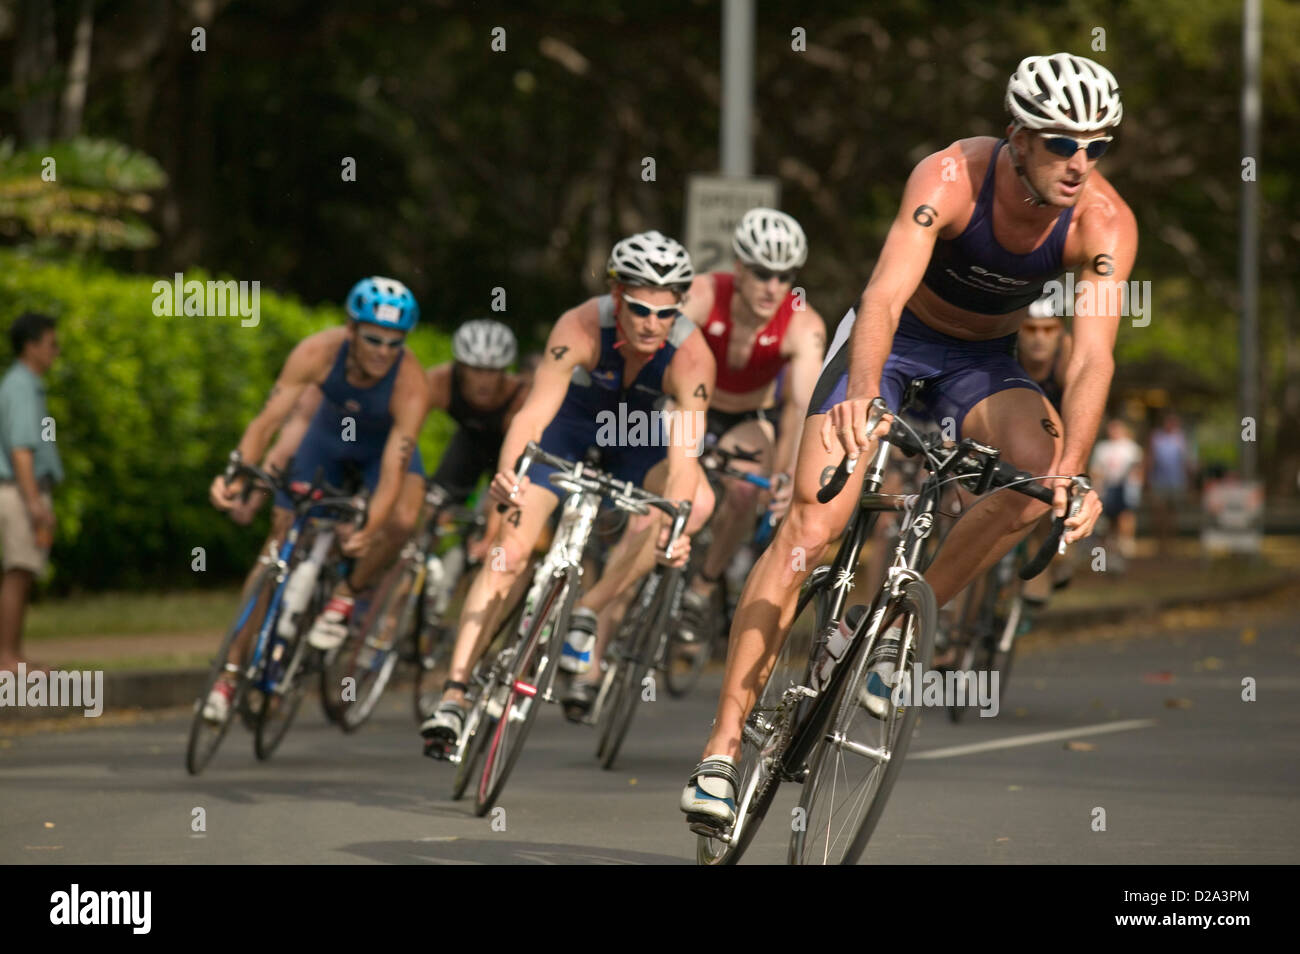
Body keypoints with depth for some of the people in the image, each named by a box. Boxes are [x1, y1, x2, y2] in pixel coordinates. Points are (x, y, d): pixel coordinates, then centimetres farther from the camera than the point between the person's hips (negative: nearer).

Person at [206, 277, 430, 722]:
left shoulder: (411, 384, -37)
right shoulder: (318, 352, -33)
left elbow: (392, 471, -41)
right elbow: (268, 418, -34)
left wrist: (367, 530, -57)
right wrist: (236, 475, -50)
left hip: (385, 445, -2)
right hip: (328, 433, 2)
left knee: (402, 518, -33)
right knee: (281, 541, -2)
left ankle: (349, 594, -5)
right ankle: (232, 668, 7)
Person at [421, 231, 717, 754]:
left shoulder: (690, 355, -33)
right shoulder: (581, 327, -34)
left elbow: (684, 451, -41)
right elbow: (536, 410, -43)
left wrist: (674, 523, -59)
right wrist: (507, 472, -62)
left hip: (638, 435, 1)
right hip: (570, 422, -1)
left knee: (698, 500, -28)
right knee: (510, 549, -15)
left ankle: (591, 613, -15)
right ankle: (454, 695, -11)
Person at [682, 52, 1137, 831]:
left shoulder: (1104, 223, -24)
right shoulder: (952, 177, -30)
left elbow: (1092, 356, -32)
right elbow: (885, 296, -42)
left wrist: (1072, 471, -49)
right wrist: (861, 397, -61)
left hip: (985, 359, 3)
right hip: (895, 338, -2)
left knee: (1046, 469, -29)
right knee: (811, 525, -17)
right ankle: (724, 749, -15)